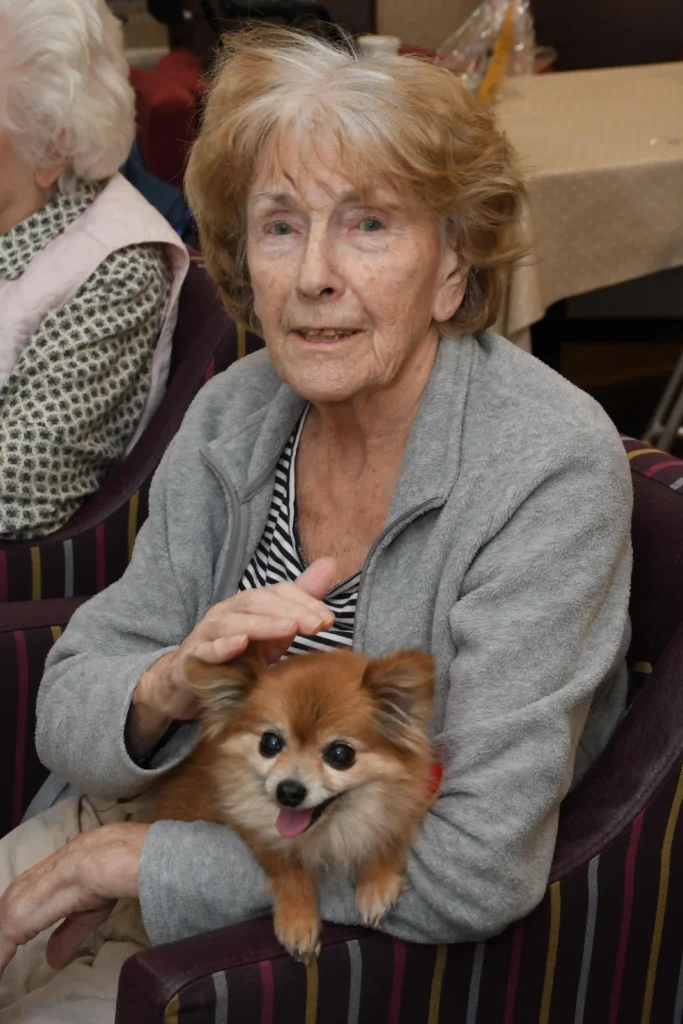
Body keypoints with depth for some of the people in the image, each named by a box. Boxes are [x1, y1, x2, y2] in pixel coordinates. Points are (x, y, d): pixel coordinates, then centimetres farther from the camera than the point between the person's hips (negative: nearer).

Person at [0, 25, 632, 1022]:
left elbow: (478, 873, -26)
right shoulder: (234, 415, -3)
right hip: (192, 825, 5)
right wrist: (171, 687, -24)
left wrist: (125, 859, -20)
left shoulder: (550, 468, -22)